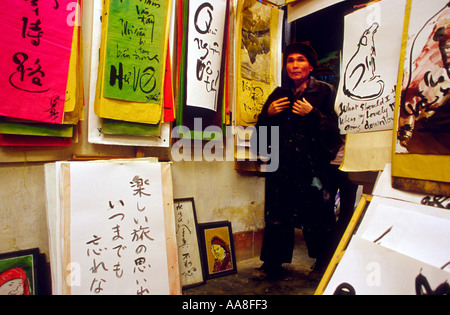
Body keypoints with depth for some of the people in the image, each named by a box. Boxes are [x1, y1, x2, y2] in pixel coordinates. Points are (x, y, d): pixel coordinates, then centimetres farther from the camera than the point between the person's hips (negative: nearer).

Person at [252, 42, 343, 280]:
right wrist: (268, 113, 0)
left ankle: (324, 266, 24)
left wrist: (312, 114, -15)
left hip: (312, 165, -3)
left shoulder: (324, 91, 5)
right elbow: (260, 131, 18)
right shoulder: (278, 94, 17)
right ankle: (273, 265, 23)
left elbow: (335, 129, -4)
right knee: (277, 215, 8)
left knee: (318, 217, 3)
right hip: (282, 165, 4)